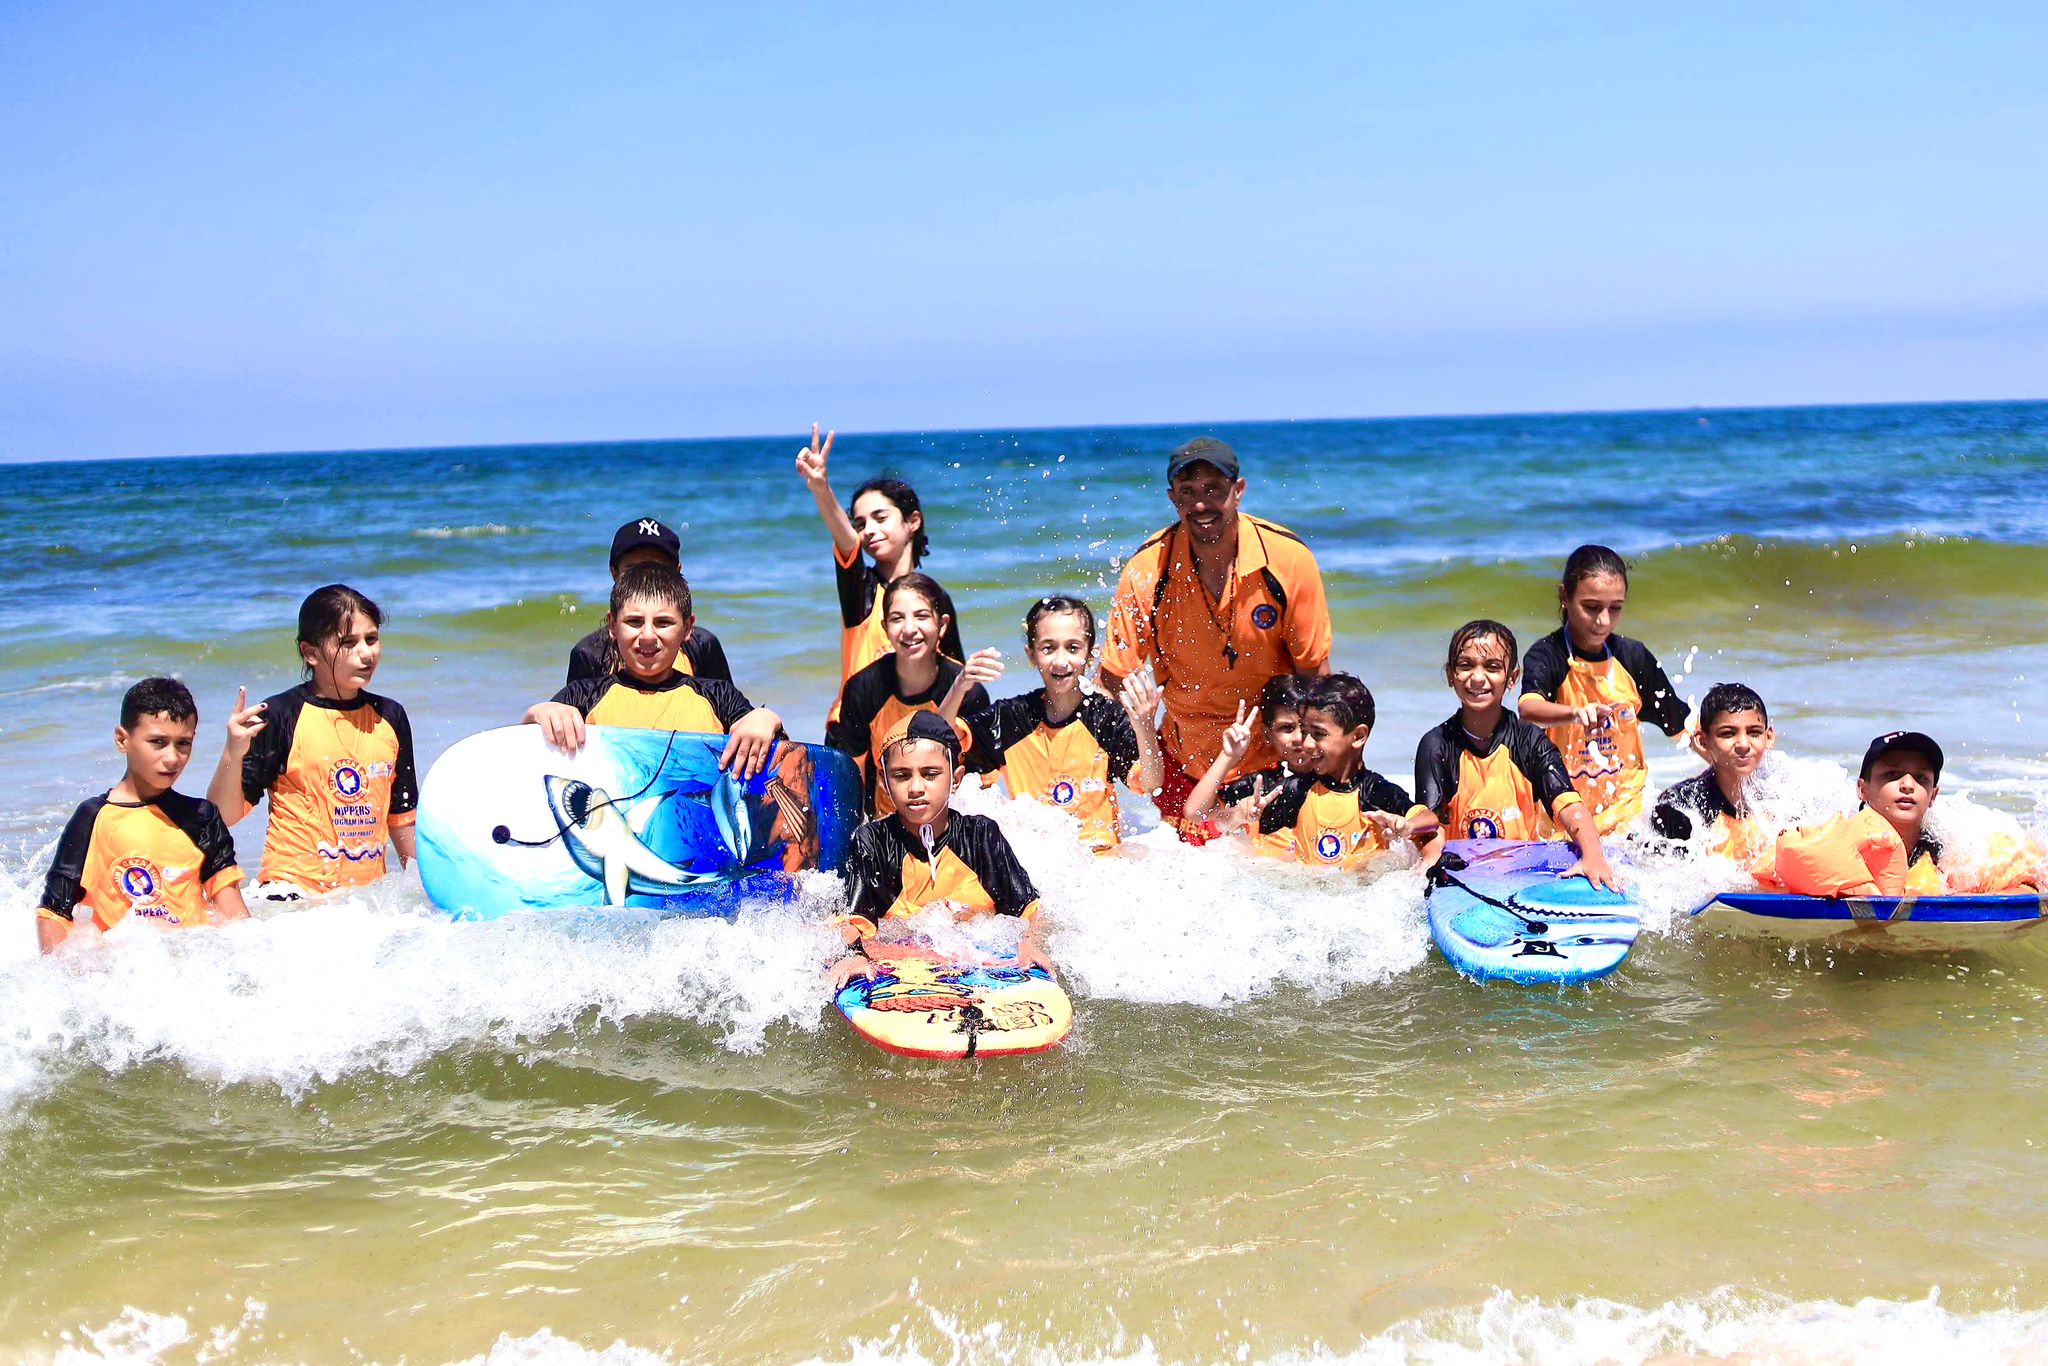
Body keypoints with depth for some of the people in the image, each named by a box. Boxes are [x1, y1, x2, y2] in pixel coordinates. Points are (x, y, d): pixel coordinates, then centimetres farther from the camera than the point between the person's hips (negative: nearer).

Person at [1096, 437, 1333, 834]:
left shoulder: (1289, 559, -15)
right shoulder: (1147, 571, -15)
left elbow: (1313, 672, -6)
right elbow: (1113, 681, -10)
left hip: (1274, 759, 0)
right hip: (1186, 766, 0)